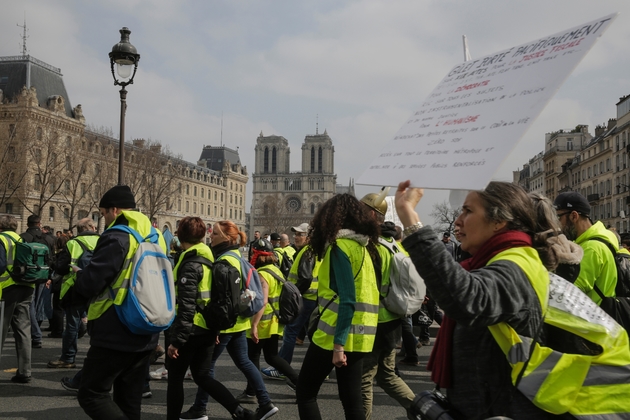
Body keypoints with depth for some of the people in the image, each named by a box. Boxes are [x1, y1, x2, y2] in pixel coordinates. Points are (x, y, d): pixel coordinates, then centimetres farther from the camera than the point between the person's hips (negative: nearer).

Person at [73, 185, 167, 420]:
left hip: (115, 335, -8)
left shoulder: (116, 237, -15)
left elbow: (90, 283, -18)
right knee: (130, 399, 14)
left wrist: (79, 275, 3)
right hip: (145, 335, 8)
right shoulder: (156, 238, 12)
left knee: (91, 394, -1)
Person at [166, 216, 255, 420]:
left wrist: (176, 339, -19)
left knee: (175, 377, 6)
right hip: (209, 328, 8)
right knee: (202, 375, 15)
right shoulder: (210, 259, 10)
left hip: (192, 330, -8)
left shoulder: (190, 264, -16)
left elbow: (186, 306, -21)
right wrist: (216, 329, 22)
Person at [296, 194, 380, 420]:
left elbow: (347, 299, -20)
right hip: (358, 335, 8)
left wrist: (338, 344, -20)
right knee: (351, 399, 11)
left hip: (337, 334, -8)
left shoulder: (340, 246, -12)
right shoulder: (362, 245, 12)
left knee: (305, 392, 4)